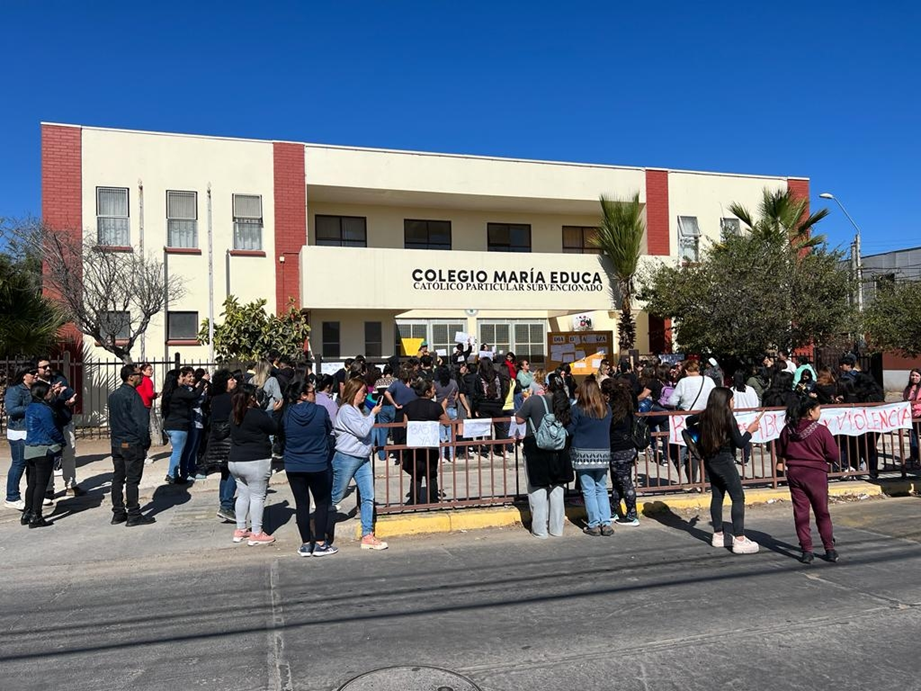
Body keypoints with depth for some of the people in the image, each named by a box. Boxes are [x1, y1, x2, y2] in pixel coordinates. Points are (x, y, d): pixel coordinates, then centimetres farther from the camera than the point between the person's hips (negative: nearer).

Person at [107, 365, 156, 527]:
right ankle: (134, 516, 0)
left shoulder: (113, 395, 12)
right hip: (132, 444, -8)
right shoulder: (132, 395, -15)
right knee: (132, 480, -4)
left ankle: (118, 513, 18)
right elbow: (141, 421, -18)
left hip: (116, 444, 8)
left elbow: (112, 420, 17)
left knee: (117, 478, 12)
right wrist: (145, 442, -9)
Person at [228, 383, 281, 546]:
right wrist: (271, 411, 6)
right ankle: (256, 534, 3)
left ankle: (240, 530, 24)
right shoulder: (256, 414, -17)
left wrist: (260, 409, 11)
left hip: (234, 461, 8)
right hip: (255, 462, -8)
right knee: (257, 496, 0)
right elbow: (274, 428, -6)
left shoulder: (234, 415, 7)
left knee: (243, 495, 17)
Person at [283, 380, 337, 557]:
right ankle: (320, 543, 11)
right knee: (322, 503, 11)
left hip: (293, 467, 2)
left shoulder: (287, 414, -6)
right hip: (318, 466, -2)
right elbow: (329, 430, 4)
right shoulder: (320, 411, -12)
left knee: (302, 504, 10)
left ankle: (306, 544, 16)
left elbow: (282, 434, 9)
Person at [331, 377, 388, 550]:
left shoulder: (358, 410, 15)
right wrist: (373, 414, -11)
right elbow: (362, 431, -19)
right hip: (346, 458, -8)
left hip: (363, 458, 8)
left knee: (368, 497, 2)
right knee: (335, 497, 5)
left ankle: (367, 536, 5)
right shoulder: (346, 410, -13)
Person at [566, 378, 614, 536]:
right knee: (602, 489, 13)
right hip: (603, 452, 4)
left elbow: (569, 430, -4)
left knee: (589, 490, 3)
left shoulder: (577, 409, -10)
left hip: (583, 453, -3)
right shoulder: (607, 408, 3)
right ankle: (606, 523, 9)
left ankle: (594, 525, 6)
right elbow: (608, 429, 14)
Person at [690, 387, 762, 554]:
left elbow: (689, 421, 21)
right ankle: (739, 540, -6)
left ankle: (718, 536, 20)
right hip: (724, 461, -7)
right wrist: (750, 430, 1)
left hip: (709, 460, 7)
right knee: (738, 498, -3)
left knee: (717, 496, 14)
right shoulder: (728, 417, -16)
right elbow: (740, 443, -13)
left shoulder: (705, 415, 3)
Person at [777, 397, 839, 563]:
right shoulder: (821, 430, -13)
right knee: (822, 513, 10)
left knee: (800, 512, 7)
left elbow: (780, 453, 8)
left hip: (794, 473, 3)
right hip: (816, 473, -3)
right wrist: (820, 456, 10)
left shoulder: (787, 430, -1)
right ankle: (830, 549, 16)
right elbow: (833, 455, -9)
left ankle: (806, 551, 6)